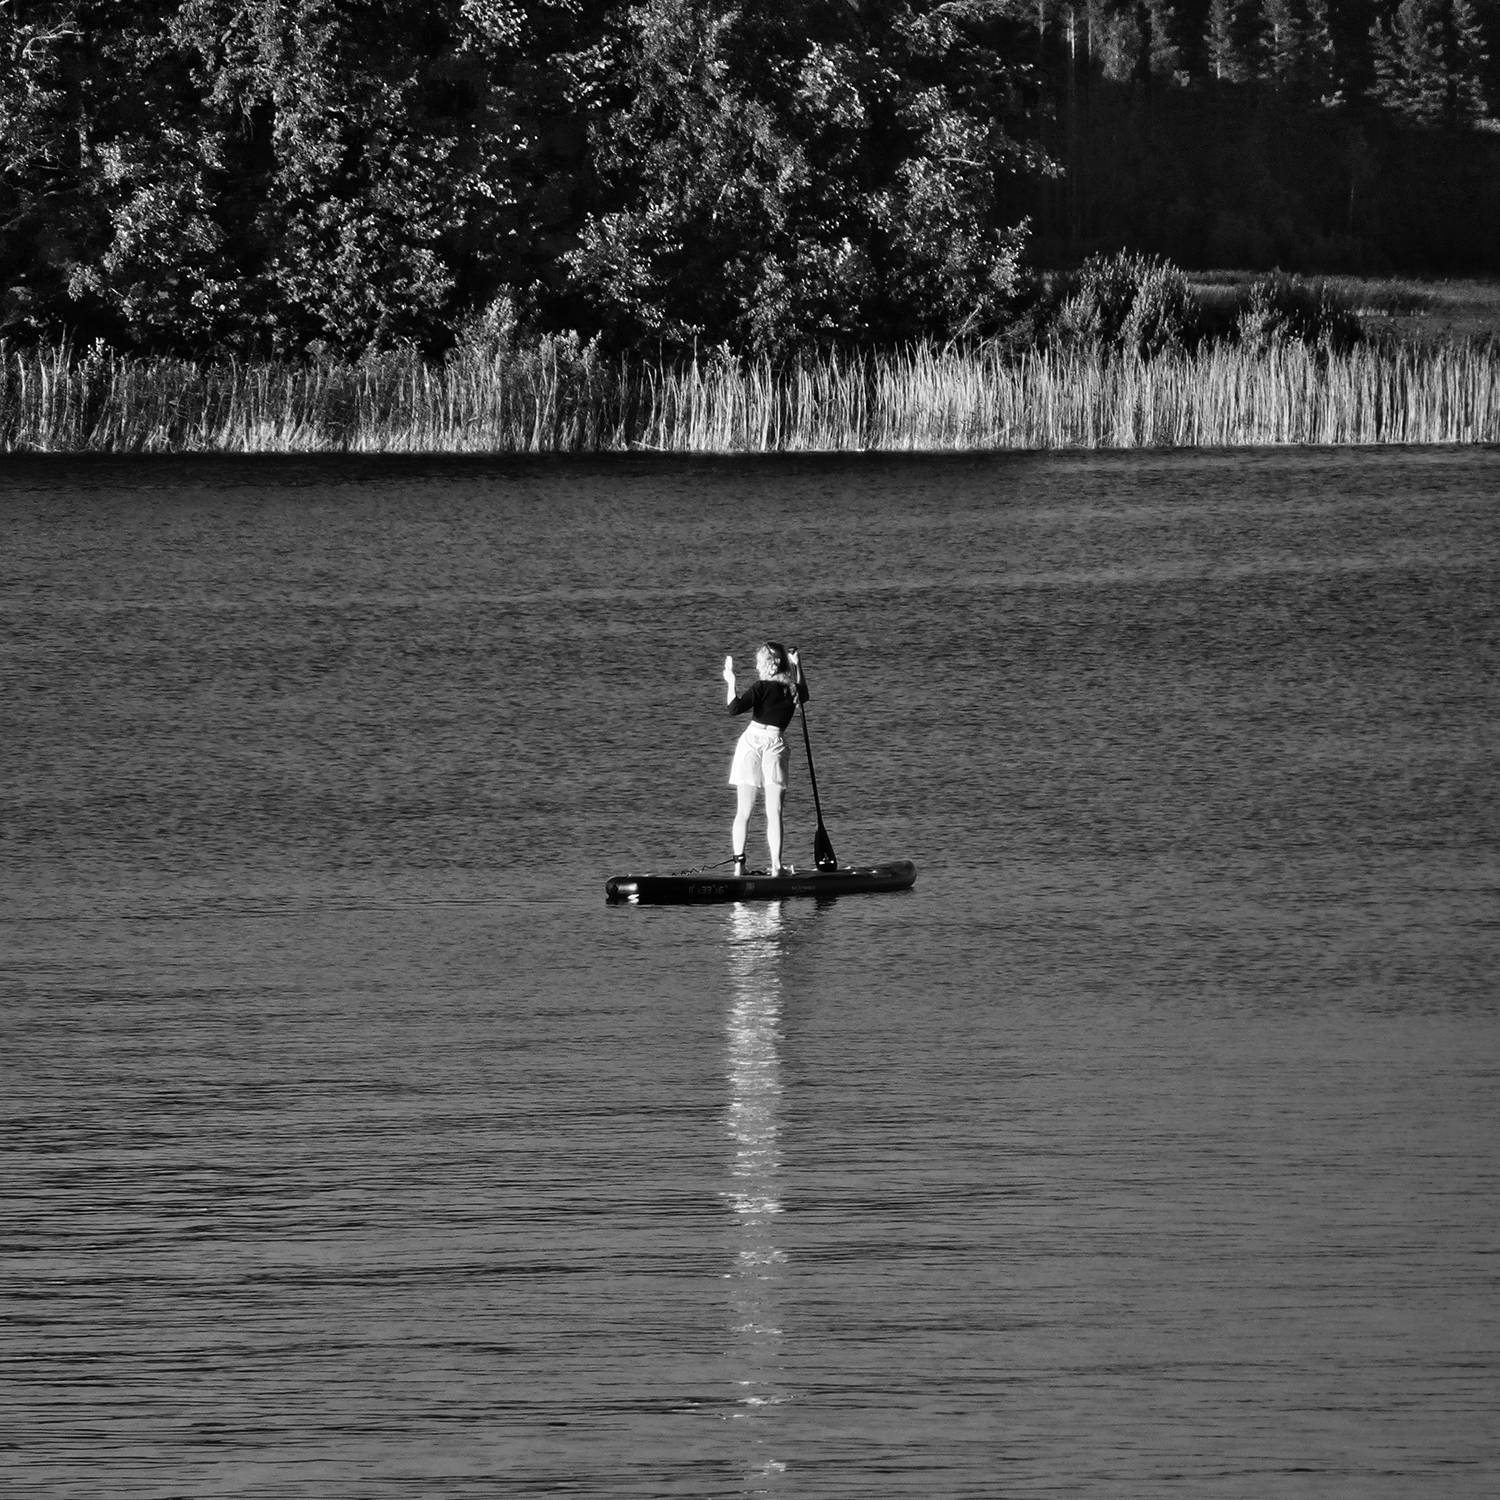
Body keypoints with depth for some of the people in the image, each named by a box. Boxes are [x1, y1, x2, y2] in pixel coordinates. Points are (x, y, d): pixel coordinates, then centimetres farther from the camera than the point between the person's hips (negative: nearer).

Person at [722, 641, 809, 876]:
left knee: (744, 810, 4)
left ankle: (739, 862, 0)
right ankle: (776, 865, -7)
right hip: (776, 745, 3)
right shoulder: (794, 689, 6)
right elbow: (804, 696, 32)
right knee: (774, 812, 1)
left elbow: (735, 708, -21)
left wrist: (731, 682, -13)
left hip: (752, 740, -3)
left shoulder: (762, 687, -9)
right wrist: (797, 667, 32)